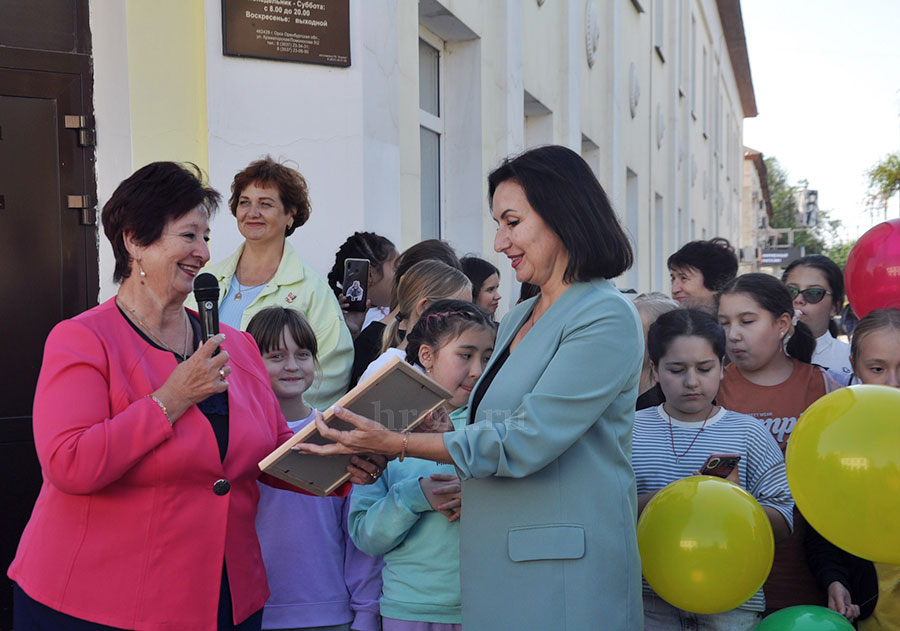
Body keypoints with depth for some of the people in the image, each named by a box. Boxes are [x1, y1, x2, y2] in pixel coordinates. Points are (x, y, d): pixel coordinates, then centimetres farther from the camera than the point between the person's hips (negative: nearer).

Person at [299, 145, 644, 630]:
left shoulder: (606, 317, -12)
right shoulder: (517, 320, 15)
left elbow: (525, 441, -19)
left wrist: (396, 444, -19)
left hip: (562, 572, -8)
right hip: (496, 562, 8)